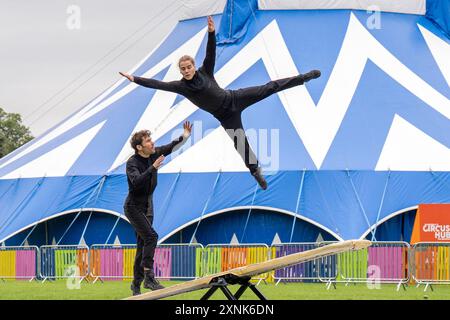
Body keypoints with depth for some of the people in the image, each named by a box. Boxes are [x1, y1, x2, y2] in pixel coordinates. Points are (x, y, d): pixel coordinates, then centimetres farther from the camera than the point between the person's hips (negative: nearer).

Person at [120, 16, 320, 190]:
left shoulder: (205, 71, -10)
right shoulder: (181, 86, -9)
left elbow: (210, 52, -22)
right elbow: (158, 84, -14)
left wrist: (211, 32, -39)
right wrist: (135, 79, -21)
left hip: (235, 99, -1)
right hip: (226, 117, 1)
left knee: (270, 88, -5)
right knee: (240, 144, 4)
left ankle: (304, 77, 5)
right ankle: (256, 171, 24)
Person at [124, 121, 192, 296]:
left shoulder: (154, 154, -2)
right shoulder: (132, 163, -21)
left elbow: (171, 148, 4)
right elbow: (136, 181, -37)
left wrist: (184, 137, -12)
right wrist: (153, 167, -43)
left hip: (147, 207, 8)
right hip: (134, 207, -8)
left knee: (143, 245, 10)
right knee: (151, 236, -22)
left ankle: (136, 283, 18)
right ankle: (149, 278, -21)